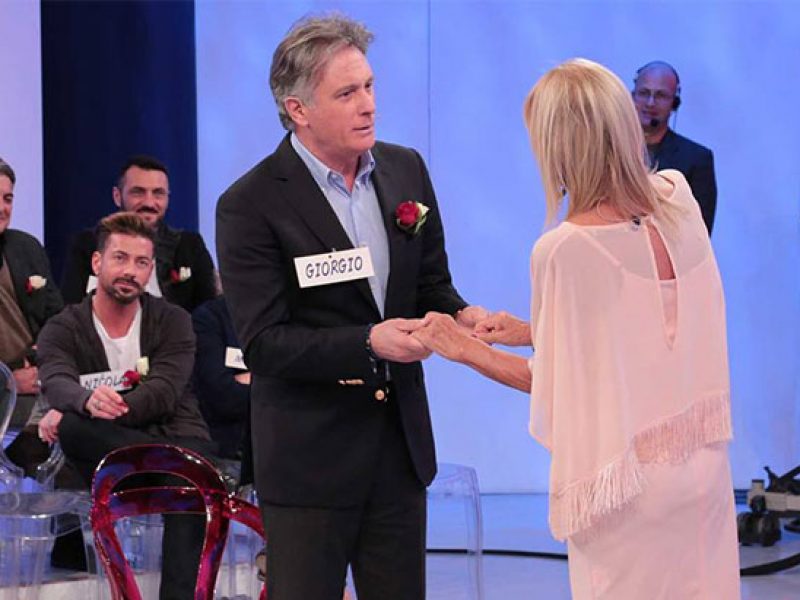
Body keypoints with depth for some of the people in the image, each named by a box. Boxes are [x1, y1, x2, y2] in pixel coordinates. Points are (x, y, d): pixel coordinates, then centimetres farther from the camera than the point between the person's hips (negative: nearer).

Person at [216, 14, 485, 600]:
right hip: (310, 454, -5)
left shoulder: (406, 169, 4)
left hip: (400, 441, 5)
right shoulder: (251, 205, -13)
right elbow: (263, 343, -17)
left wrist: (459, 313, -10)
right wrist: (369, 343, -28)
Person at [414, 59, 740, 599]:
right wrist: (534, 331, 15)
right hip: (706, 467, 5)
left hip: (628, 488, -5)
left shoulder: (563, 250, -21)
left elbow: (559, 387, -11)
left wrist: (466, 350, 1)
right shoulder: (678, 199, -3)